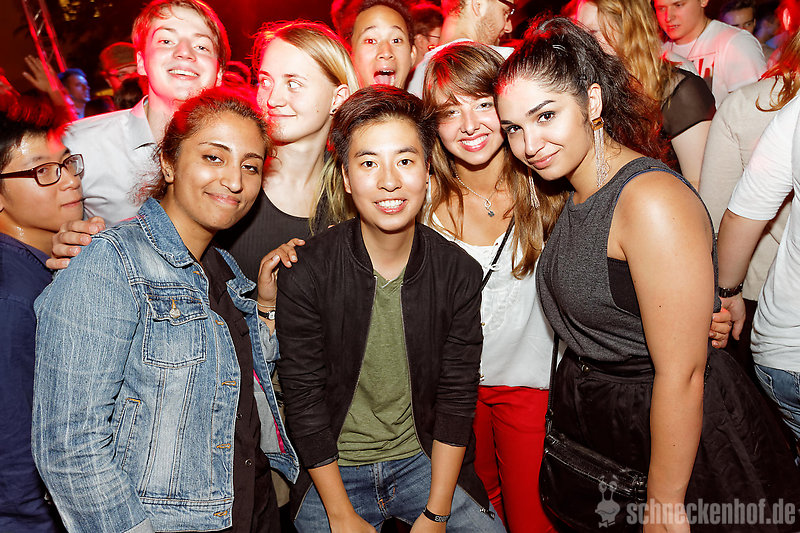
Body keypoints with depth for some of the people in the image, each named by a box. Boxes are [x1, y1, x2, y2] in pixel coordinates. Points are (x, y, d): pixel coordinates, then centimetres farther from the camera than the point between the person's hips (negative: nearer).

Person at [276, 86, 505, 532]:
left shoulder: (460, 273, -9)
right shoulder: (306, 274, -15)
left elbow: (457, 396, -5)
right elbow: (304, 400, -10)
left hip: (426, 460, 1)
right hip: (334, 470, 0)